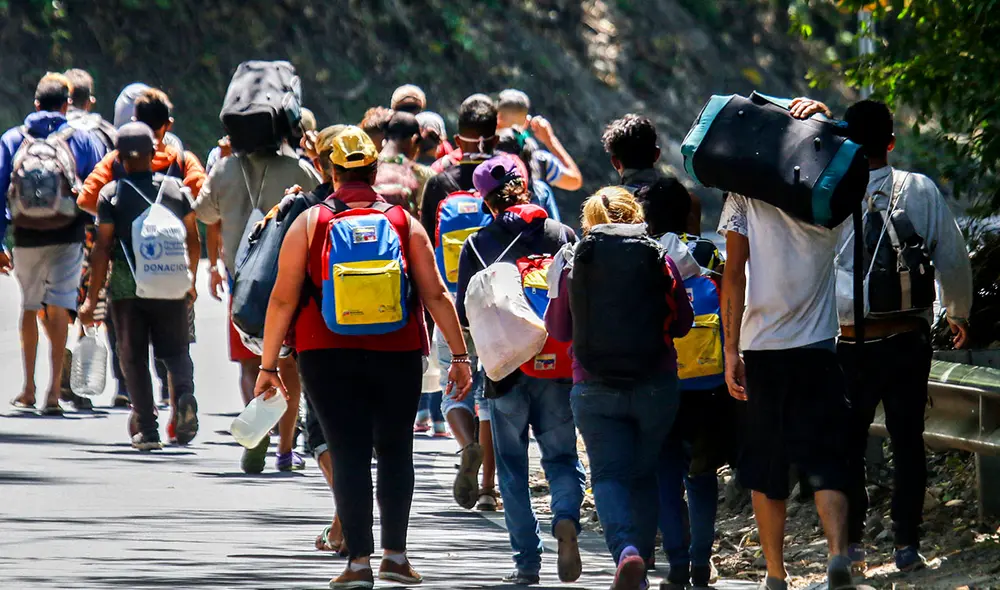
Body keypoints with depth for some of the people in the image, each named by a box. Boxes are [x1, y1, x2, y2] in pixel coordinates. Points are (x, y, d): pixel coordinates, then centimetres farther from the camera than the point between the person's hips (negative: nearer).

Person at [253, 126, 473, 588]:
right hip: (398, 355, 1)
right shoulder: (404, 222, 5)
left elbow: (283, 300, 0)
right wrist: (459, 355, 5)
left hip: (327, 356, -1)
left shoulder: (309, 223, 3)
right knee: (395, 450, 14)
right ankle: (395, 552, 12)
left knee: (348, 454, -1)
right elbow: (436, 294, 1)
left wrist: (268, 364, 5)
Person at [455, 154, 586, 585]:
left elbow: (463, 316, 0)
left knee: (513, 467, 8)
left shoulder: (477, 246, -3)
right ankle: (566, 517, -19)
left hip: (506, 367, -1)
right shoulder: (562, 235, 0)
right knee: (561, 456, 10)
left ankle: (527, 561, 4)